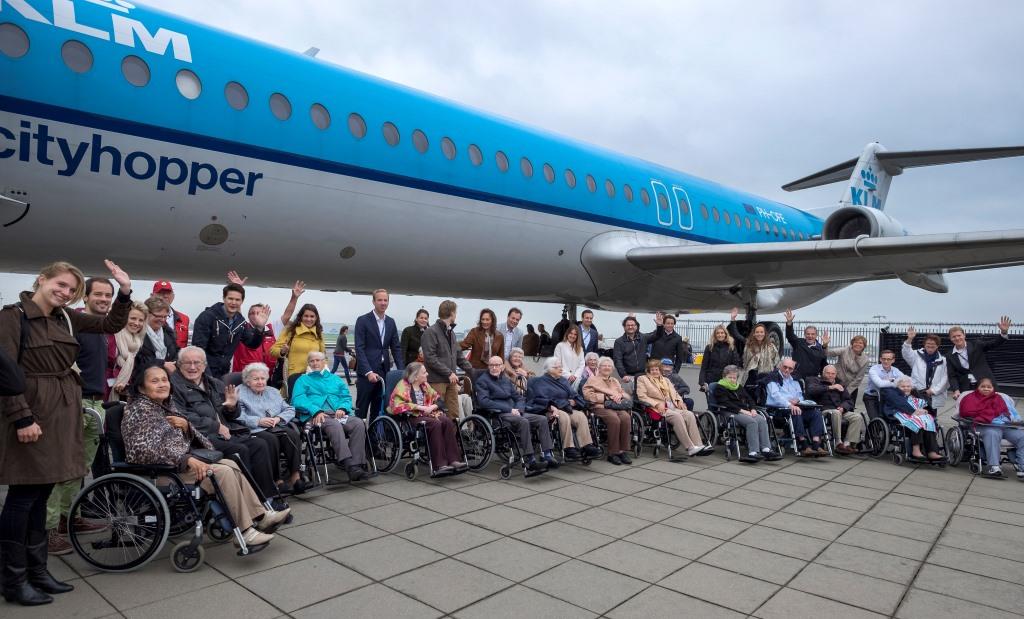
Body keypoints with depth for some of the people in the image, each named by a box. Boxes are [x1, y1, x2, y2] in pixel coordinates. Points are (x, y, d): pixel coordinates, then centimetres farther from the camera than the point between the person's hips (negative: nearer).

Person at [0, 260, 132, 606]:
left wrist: (125, 291, -3)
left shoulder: (66, 318, 11)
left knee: (40, 493, 13)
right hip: (29, 412, -7)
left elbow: (112, 324, 13)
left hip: (62, 413, 7)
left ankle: (36, 571, 22)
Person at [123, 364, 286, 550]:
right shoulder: (139, 409, -12)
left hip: (180, 461, 9)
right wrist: (186, 460, -29)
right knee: (223, 472, -21)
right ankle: (244, 532, -18)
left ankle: (260, 516, 0)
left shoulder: (166, 404, 14)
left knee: (231, 465, -1)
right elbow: (143, 450, -24)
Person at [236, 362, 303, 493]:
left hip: (278, 427, 4)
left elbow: (290, 410, 18)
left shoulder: (273, 392, 28)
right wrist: (259, 421, -15)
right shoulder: (240, 393, 12)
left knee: (292, 434, -28)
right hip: (255, 431, -4)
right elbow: (238, 417, -6)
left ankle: (295, 476, -30)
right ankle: (277, 480, -30)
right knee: (271, 439, -35)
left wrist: (278, 418, -2)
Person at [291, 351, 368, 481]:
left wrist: (342, 408, -6)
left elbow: (347, 397, 19)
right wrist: (316, 411, -15)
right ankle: (349, 464, -49)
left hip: (338, 414, 3)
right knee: (335, 425, -38)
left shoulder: (336, 379, 31)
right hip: (315, 416, -3)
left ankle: (357, 464, -37)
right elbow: (298, 400, 3)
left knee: (359, 423, -29)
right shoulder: (303, 380, 22)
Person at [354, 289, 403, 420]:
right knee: (361, 409, 1)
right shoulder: (363, 320, -5)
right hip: (366, 372, -5)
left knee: (378, 409, 8)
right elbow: (359, 349, -10)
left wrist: (402, 371, 0)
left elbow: (396, 348, 12)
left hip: (384, 371, 5)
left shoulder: (391, 322, 12)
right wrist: (368, 372, -19)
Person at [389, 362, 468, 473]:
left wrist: (432, 407, -4)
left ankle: (453, 460, -31)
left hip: (427, 414, 6)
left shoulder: (425, 385, 19)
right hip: (412, 416, -6)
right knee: (435, 424, -34)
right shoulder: (403, 385, -2)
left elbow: (438, 400, 20)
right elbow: (398, 406, -16)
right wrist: (419, 407, -17)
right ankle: (440, 464, -37)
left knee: (447, 421, -25)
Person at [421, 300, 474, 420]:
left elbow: (459, 356, 20)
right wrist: (449, 373, -17)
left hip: (451, 381, 8)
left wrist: (473, 372, 13)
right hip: (437, 381, -8)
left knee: (454, 414, 7)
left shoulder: (451, 332, 17)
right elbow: (430, 358, -17)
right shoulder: (431, 332, -9)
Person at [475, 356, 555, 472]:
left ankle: (547, 455, -17)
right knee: (523, 422, -33)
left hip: (514, 413, 7)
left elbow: (519, 397, 22)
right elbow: (483, 401, -15)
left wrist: (518, 410, -3)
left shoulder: (506, 379, 22)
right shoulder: (482, 380, 1)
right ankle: (530, 461, -34)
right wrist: (509, 409, -16)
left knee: (542, 419, -11)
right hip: (497, 415, -7)